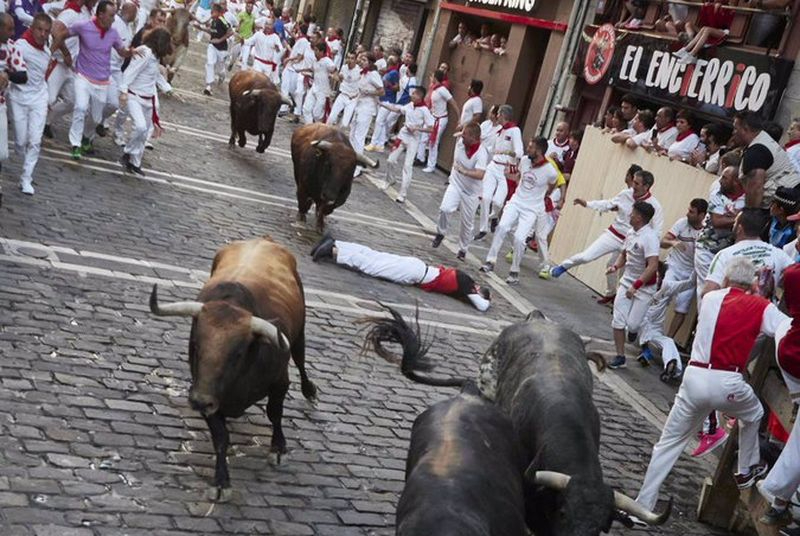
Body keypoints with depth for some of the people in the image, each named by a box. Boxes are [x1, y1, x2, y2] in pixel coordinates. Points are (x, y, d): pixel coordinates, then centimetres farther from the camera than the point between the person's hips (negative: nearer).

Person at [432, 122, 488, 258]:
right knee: (445, 209, -21)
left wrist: (464, 171, -58)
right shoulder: (460, 141, -11)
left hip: (471, 192, -3)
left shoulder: (481, 154, -28)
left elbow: (480, 175, -42)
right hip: (455, 185, 3)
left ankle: (463, 250, 29)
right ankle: (440, 233, 7)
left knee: (467, 223, 8)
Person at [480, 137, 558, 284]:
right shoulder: (524, 161, -4)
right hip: (516, 202, 4)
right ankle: (490, 261, -10)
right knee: (502, 227, -19)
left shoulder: (550, 171, -18)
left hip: (532, 210, -4)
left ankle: (515, 271, 1)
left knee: (519, 238, -18)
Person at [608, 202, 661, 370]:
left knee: (632, 324, -6)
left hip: (644, 286, -7)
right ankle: (620, 357, 11)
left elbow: (653, 266, -26)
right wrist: (616, 266, -1)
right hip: (627, 281, 7)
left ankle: (634, 328, 32)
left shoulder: (650, 237, -21)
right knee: (618, 321, 0)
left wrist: (636, 286, -29)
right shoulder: (631, 232, 4)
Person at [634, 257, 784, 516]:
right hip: (728, 383, -2)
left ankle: (642, 505, 11)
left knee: (669, 443, 12)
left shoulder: (710, 298, 11)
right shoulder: (761, 307, 2)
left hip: (694, 378, 2)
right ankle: (747, 470, 48)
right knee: (753, 415, 33)